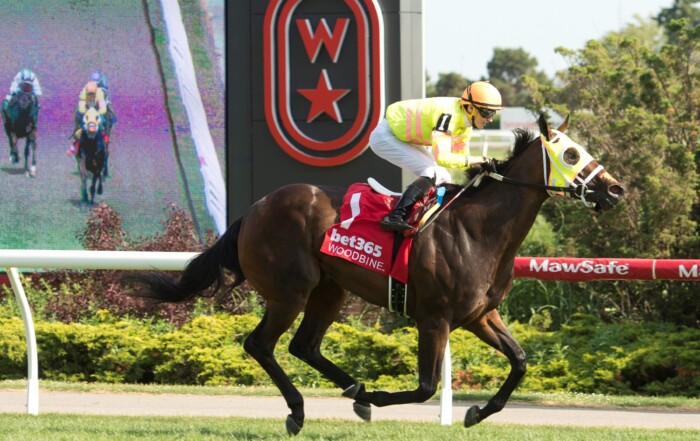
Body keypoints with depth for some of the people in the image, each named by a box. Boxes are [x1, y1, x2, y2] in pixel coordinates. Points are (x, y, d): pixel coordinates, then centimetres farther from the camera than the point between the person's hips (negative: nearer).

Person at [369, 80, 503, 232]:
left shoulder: (465, 128, -2)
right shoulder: (448, 115, -32)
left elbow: (461, 158, 4)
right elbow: (442, 157, -39)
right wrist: (476, 160, -34)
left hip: (405, 139, 10)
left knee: (444, 180, 7)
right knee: (433, 174, -24)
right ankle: (394, 217, -32)